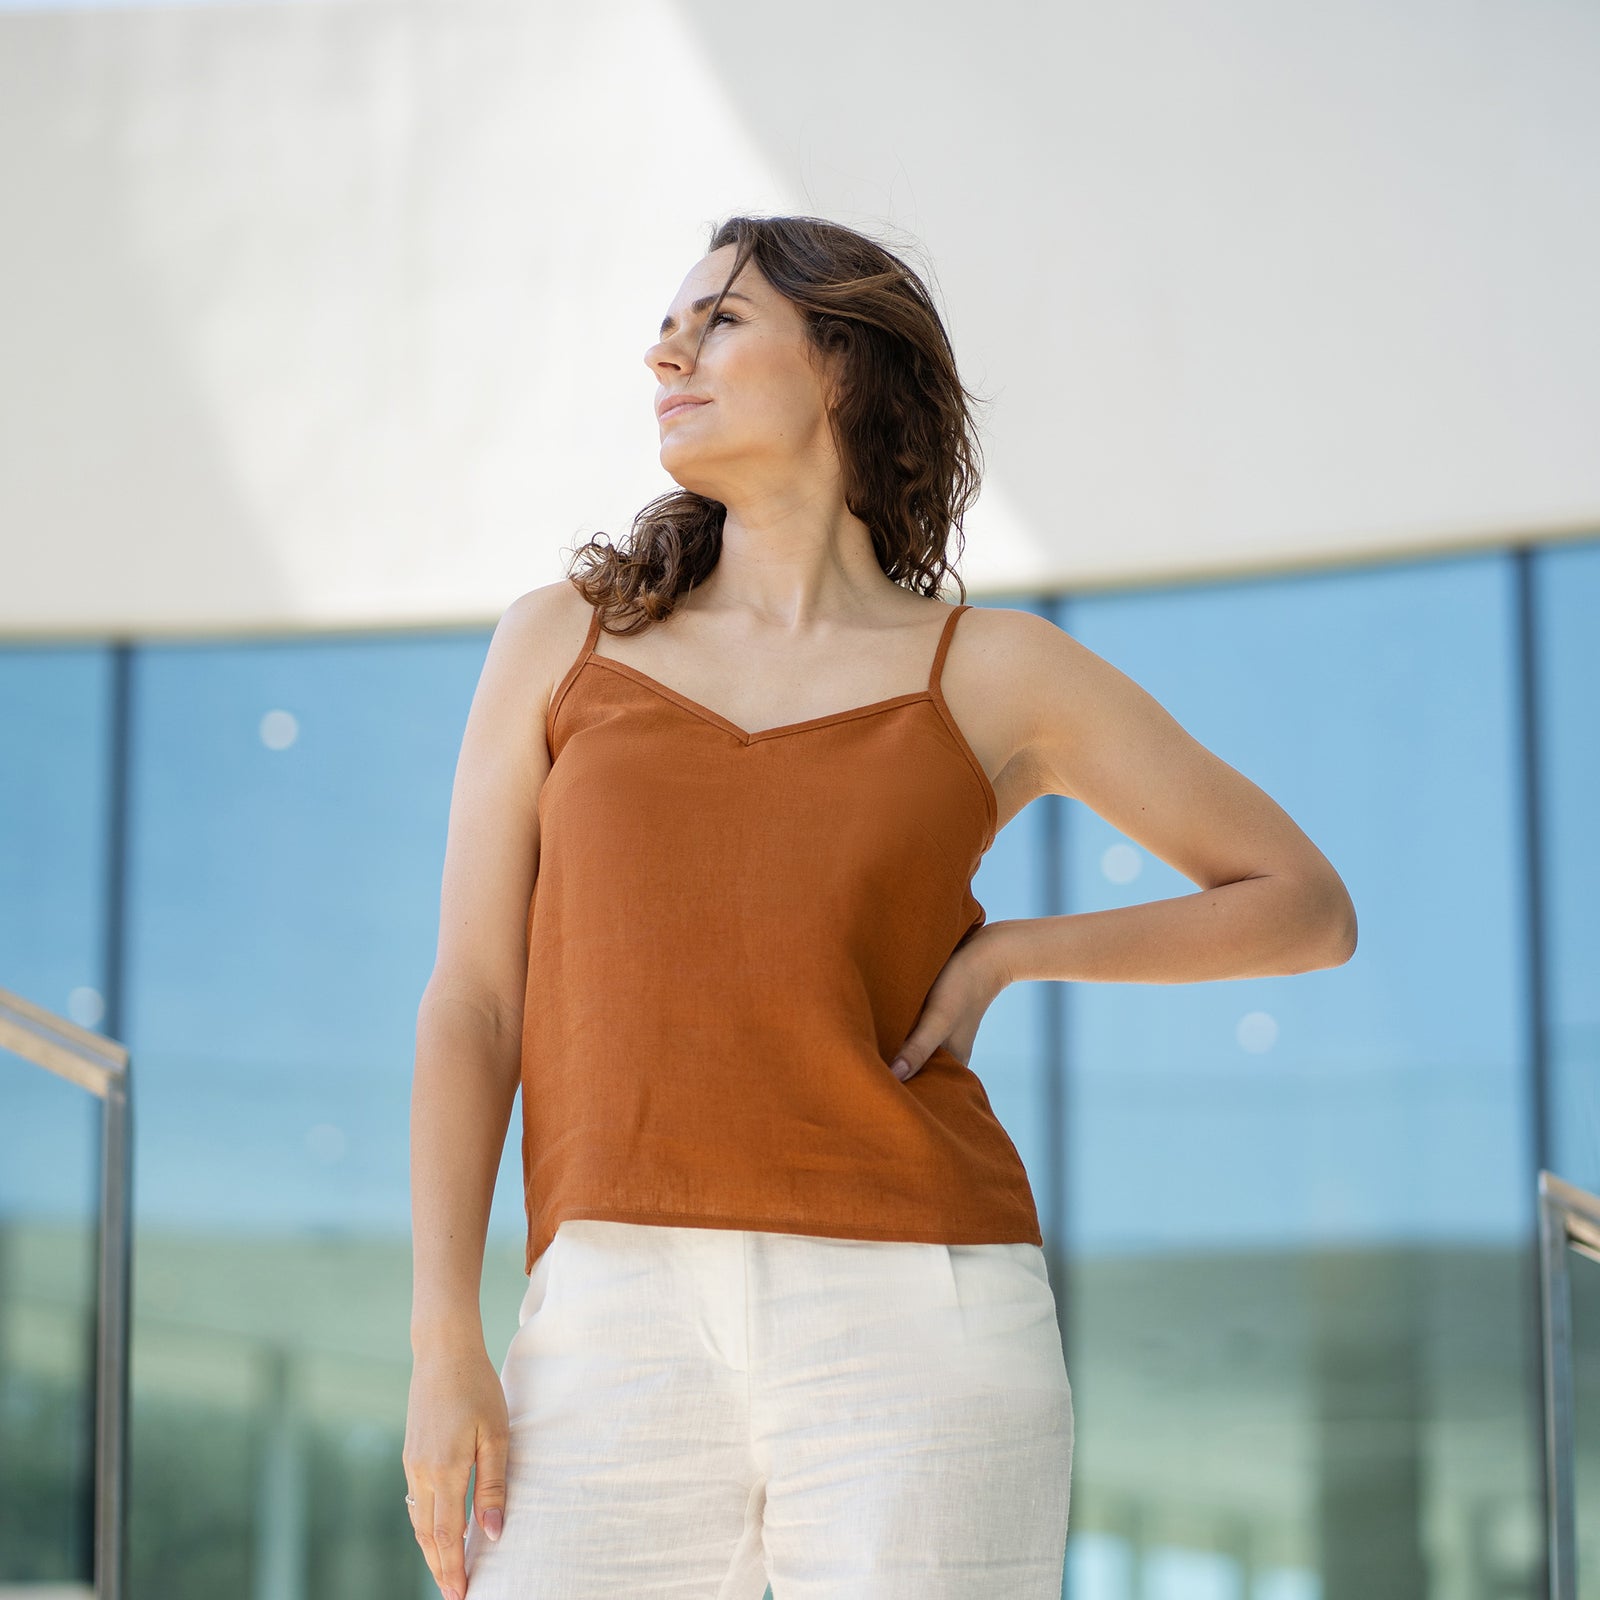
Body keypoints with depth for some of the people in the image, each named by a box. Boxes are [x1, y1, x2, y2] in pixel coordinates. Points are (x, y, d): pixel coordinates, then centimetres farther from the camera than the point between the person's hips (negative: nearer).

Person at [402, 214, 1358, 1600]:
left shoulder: (994, 677, 10)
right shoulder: (562, 643, 14)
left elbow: (1310, 908, 16)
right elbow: (471, 1007, 8)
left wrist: (1004, 955, 3)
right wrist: (445, 1345, -3)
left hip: (912, 1341, -1)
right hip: (623, 1346, 2)